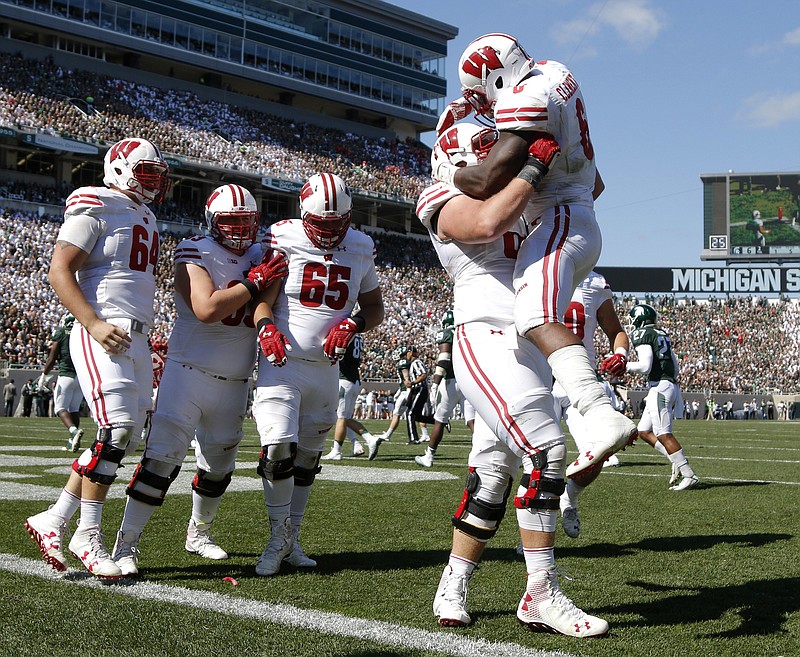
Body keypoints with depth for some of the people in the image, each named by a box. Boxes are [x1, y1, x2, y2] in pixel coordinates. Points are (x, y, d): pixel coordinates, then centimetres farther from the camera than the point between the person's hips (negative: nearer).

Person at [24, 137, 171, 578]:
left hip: (136, 339, 9)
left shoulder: (146, 218, 21)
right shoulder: (96, 207, -4)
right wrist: (94, 323, -21)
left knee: (125, 439, 5)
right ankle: (88, 535, -5)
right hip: (101, 335, -9)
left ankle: (53, 521, 12)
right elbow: (59, 272, -10)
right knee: (116, 430, -16)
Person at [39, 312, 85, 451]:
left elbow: (52, 359, -1)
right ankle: (72, 441, 9)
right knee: (74, 408, 14)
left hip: (66, 375, -4)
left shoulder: (60, 333, -1)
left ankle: (74, 431, -25)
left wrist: (43, 376, 9)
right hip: (83, 376, 4)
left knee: (61, 408, 1)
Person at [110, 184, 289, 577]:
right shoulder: (195, 254, -10)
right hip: (190, 372, -6)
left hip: (235, 381, 6)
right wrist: (254, 282, -19)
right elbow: (207, 309, -23)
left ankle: (198, 533, 38)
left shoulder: (259, 257, 9)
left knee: (219, 466, 17)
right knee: (162, 457, -13)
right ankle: (125, 545, -8)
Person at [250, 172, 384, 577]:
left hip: (326, 369, 4)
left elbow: (375, 306, 13)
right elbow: (262, 298, -8)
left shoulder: (359, 249, 6)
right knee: (278, 448, -17)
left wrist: (354, 324, -9)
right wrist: (266, 327, -29)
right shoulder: (284, 241, -5)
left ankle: (291, 538, 26)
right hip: (282, 363, -4)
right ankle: (279, 534, 4)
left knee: (307, 457, 12)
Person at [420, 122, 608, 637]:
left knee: (494, 472, 9)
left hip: (529, 348, 9)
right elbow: (487, 223, -25)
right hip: (488, 340, -9)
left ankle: (454, 587, 18)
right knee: (545, 453, -17)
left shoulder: (513, 204, 23)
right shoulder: (448, 203, -2)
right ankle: (542, 596, -10)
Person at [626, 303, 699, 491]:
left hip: (659, 387, -9)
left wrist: (624, 366, -5)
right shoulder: (662, 335, 20)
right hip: (671, 385, 9)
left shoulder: (643, 335, -7)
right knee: (644, 431, 12)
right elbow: (675, 367, 23)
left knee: (664, 434, -9)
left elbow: (645, 366, -16)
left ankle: (689, 475, -11)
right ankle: (678, 462, 5)